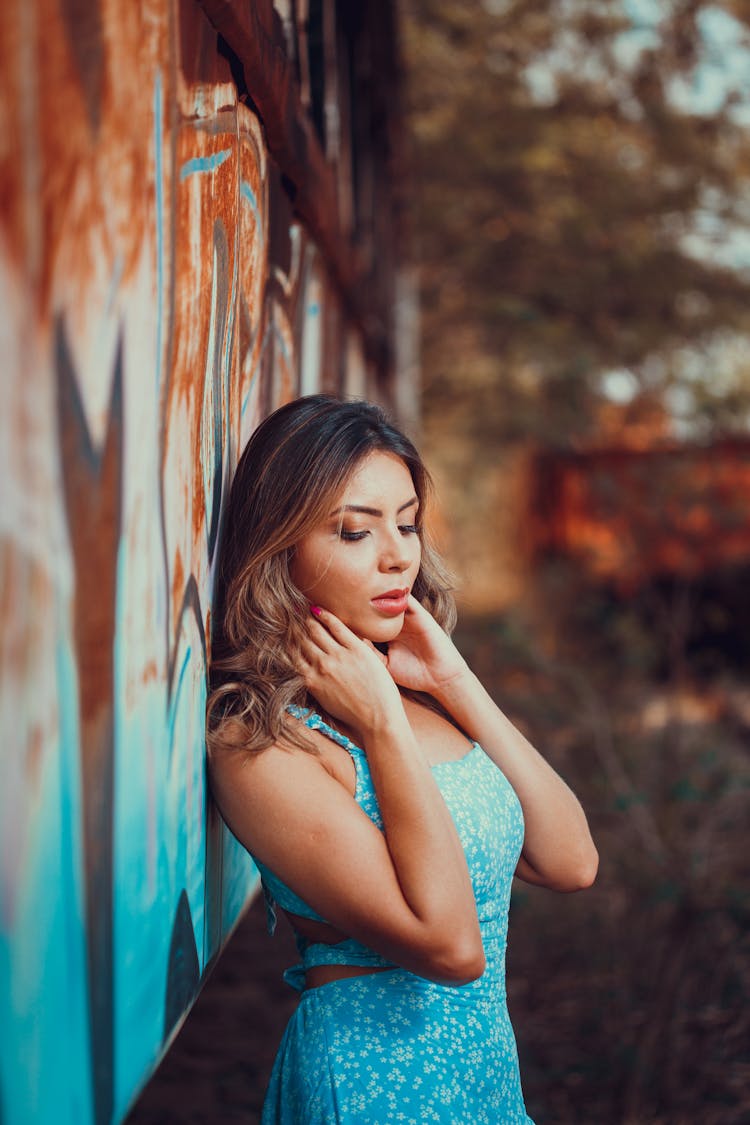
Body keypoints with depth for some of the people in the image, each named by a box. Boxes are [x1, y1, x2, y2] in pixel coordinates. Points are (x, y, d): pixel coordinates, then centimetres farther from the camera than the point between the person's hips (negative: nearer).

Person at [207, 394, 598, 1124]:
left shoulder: (415, 692, 2)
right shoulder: (257, 743, -20)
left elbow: (571, 863, -4)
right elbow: (449, 943, -27)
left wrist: (454, 684, -8)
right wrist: (383, 724, -21)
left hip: (485, 1059, 7)